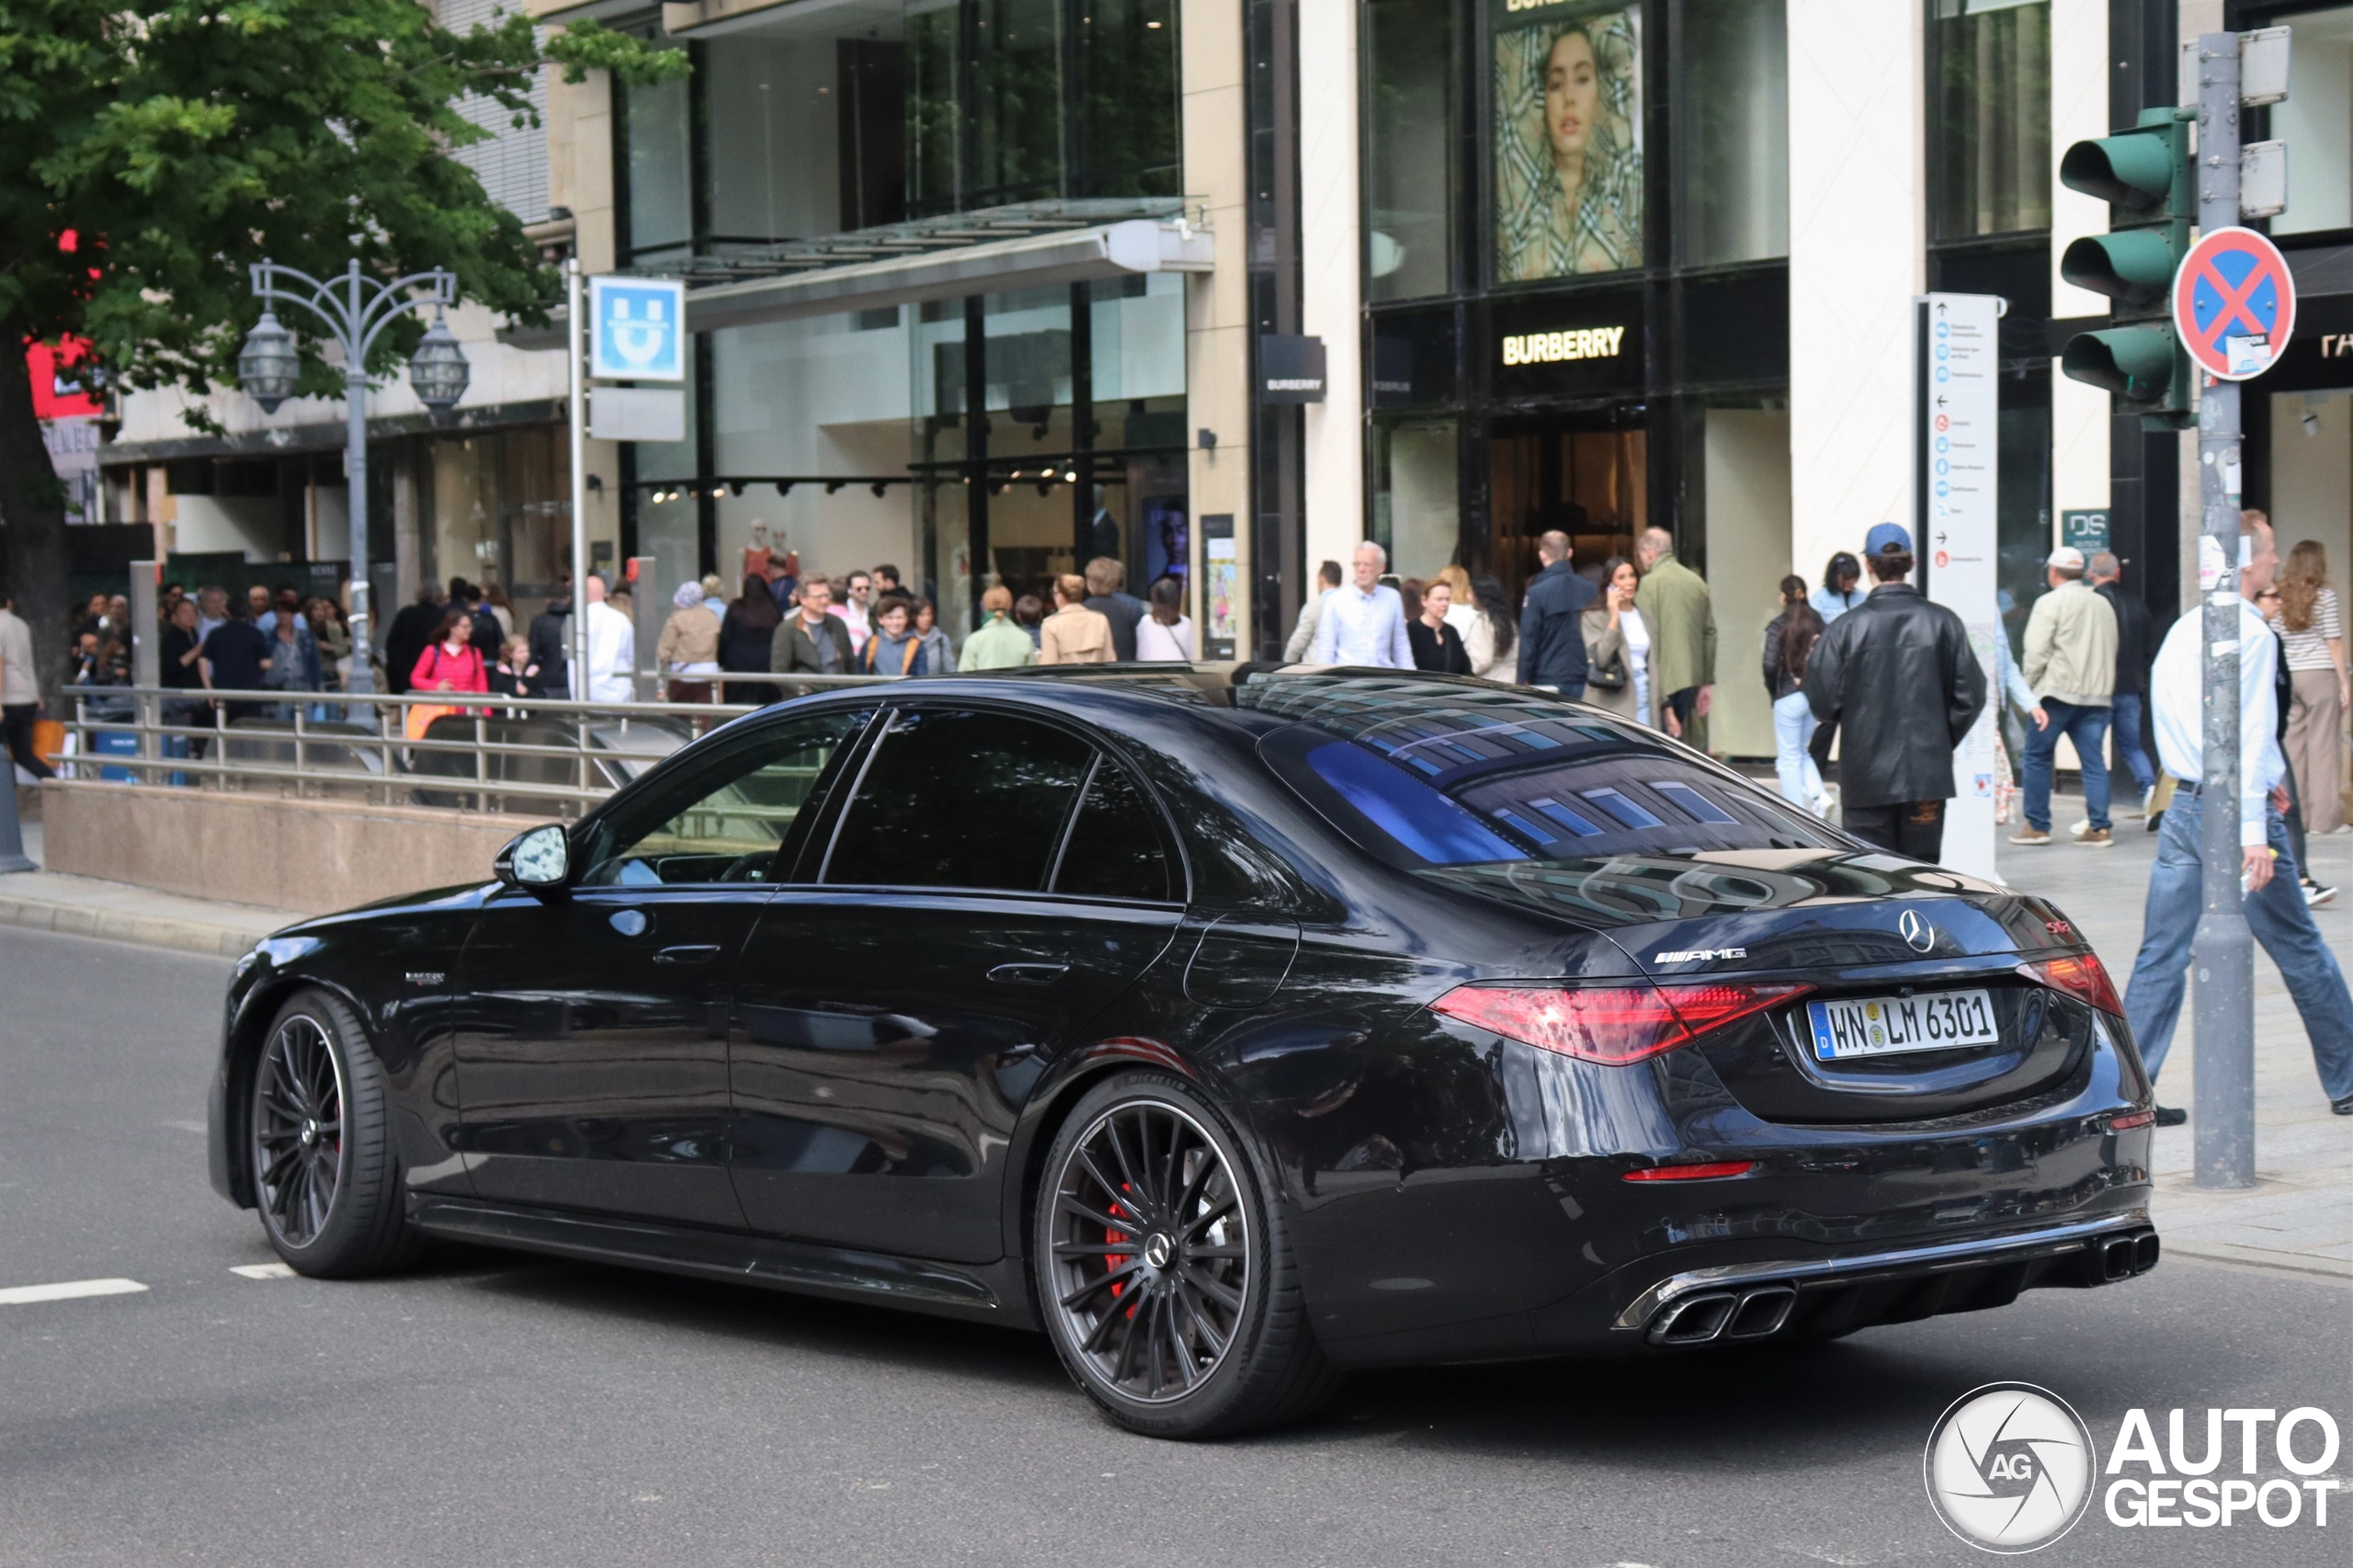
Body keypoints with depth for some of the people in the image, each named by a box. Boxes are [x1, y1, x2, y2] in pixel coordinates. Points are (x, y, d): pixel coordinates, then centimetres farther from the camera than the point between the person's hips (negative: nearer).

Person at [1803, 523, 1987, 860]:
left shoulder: (1848, 627, -9)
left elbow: (1822, 700, -9)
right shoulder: (1943, 622, -2)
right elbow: (1970, 694, 0)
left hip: (1866, 774, -2)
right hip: (1927, 772, 2)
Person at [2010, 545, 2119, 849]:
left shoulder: (2050, 603, -6)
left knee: (2037, 755, 5)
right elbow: (2111, 650, 17)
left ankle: (2037, 826, 3)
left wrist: (2029, 687, 0)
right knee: (2094, 761, 4)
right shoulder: (2102, 604, 14)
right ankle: (2099, 828, -2)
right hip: (2097, 695, 5)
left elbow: (2036, 652, -11)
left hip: (2059, 692, -5)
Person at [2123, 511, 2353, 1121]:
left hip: (2183, 806, 7)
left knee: (2160, 955, 6)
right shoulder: (2250, 632, -12)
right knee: (2300, 950, 6)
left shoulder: (2182, 630, 12)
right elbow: (2249, 734, -20)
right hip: (2232, 809, -7)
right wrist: (2253, 832, -23)